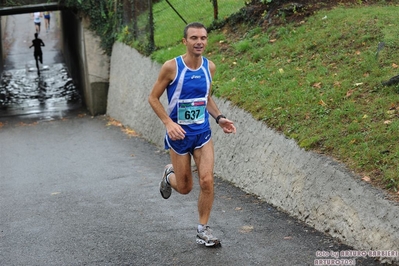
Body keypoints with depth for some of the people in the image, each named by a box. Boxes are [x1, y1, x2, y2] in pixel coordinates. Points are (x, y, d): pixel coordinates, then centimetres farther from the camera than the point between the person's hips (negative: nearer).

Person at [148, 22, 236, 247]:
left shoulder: (210, 67, -1)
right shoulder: (172, 67, -15)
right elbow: (153, 98, -8)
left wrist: (219, 117, -1)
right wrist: (169, 122, -21)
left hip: (203, 133, 3)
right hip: (179, 135, -3)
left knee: (207, 180, -9)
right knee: (185, 188, 7)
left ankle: (204, 230, 9)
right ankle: (169, 174, 43)